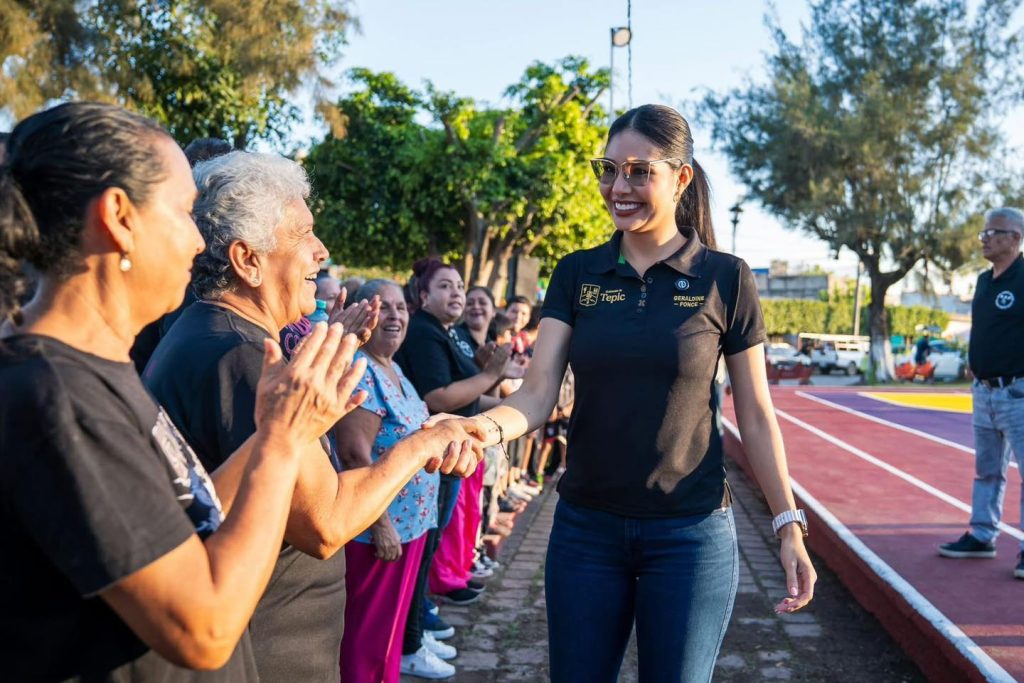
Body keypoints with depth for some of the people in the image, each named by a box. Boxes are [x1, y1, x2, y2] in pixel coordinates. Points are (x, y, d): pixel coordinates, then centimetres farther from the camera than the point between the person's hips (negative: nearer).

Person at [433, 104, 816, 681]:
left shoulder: (725, 278, -5)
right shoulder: (577, 274, 1)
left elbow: (755, 416, 0)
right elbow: (538, 393, -9)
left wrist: (789, 524, -3)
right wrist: (488, 426, -30)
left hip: (690, 533, -2)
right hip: (584, 528, 2)